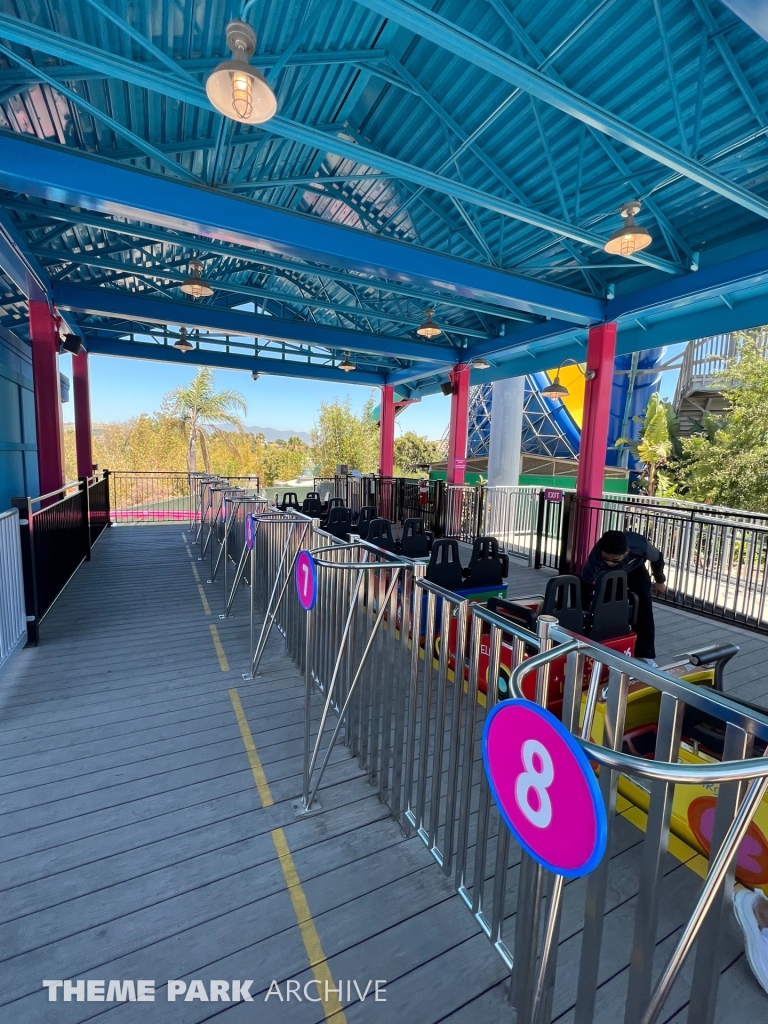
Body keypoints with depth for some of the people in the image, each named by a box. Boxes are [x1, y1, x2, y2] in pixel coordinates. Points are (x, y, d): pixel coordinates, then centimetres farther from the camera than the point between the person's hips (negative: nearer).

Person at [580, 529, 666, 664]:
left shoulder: (641, 545, -41)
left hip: (635, 569, 1)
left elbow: (658, 558, -16)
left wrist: (660, 581, 2)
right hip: (605, 573, -1)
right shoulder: (596, 556, -45)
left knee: (643, 608, -7)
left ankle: (645, 654, 8)